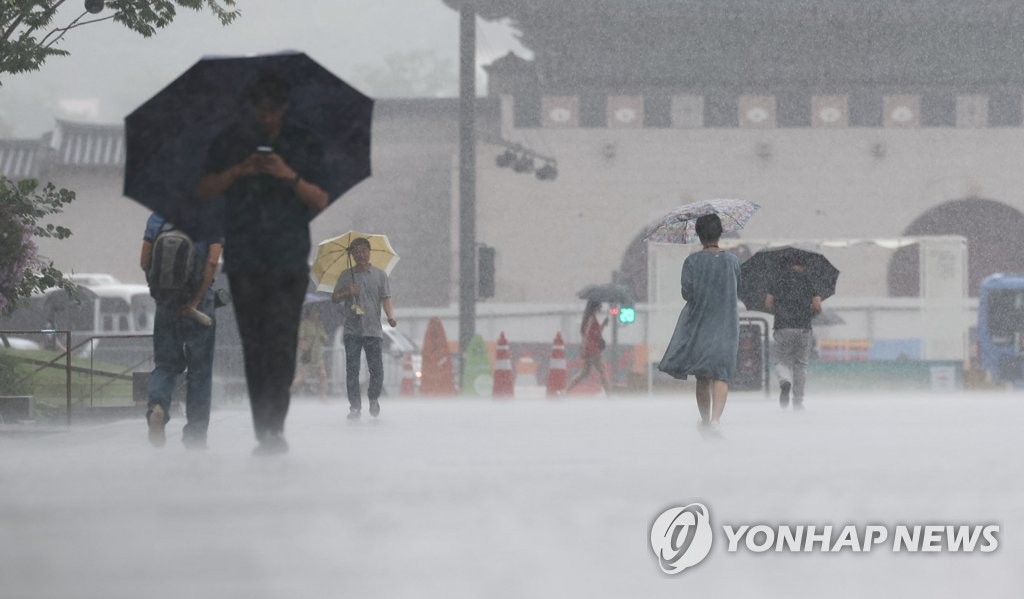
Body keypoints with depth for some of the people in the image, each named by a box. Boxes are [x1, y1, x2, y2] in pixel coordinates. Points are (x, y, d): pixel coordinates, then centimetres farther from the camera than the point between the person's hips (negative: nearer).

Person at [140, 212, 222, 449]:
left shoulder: (157, 217, 2)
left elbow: (144, 262, 0)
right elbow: (212, 262, -14)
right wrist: (196, 300, -13)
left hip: (165, 303, 2)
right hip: (199, 302, -2)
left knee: (165, 364, 12)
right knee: (200, 370, 8)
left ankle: (157, 403, -19)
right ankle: (195, 436, 9)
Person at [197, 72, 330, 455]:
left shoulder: (304, 145, 8)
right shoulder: (230, 143, 11)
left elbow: (320, 201, 3)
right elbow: (205, 190, 4)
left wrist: (290, 176, -13)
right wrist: (240, 171, -11)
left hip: (288, 262, -2)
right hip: (243, 261, 2)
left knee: (280, 345, -12)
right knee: (254, 348, 0)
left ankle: (273, 429, -15)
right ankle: (265, 432, 2)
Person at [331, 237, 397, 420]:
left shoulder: (379, 275, 8)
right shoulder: (346, 275, 10)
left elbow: (386, 299, 3)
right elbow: (334, 298, 11)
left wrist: (390, 316, -15)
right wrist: (347, 293, -9)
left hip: (373, 329, -1)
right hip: (352, 330, 1)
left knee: (377, 370, -4)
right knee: (352, 370, -4)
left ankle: (373, 398, 22)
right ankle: (355, 406, 0)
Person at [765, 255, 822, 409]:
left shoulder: (778, 280, 8)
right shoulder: (809, 281, 5)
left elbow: (768, 303, 4)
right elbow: (817, 307, -3)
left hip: (782, 328, 0)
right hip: (803, 329, 0)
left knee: (782, 362, 7)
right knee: (801, 365, 11)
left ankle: (785, 380, -27)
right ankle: (798, 401, 9)